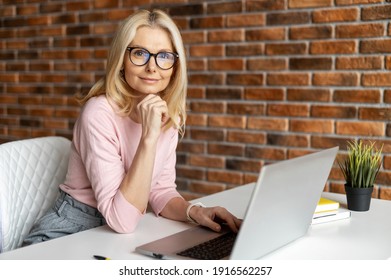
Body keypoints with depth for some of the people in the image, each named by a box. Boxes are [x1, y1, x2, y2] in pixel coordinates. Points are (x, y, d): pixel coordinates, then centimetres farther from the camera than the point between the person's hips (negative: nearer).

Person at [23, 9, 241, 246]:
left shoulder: (169, 116, -1)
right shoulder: (100, 113, -21)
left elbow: (161, 190, 2)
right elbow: (122, 219, -25)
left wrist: (194, 212, -16)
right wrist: (148, 138, -31)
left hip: (127, 233, 5)